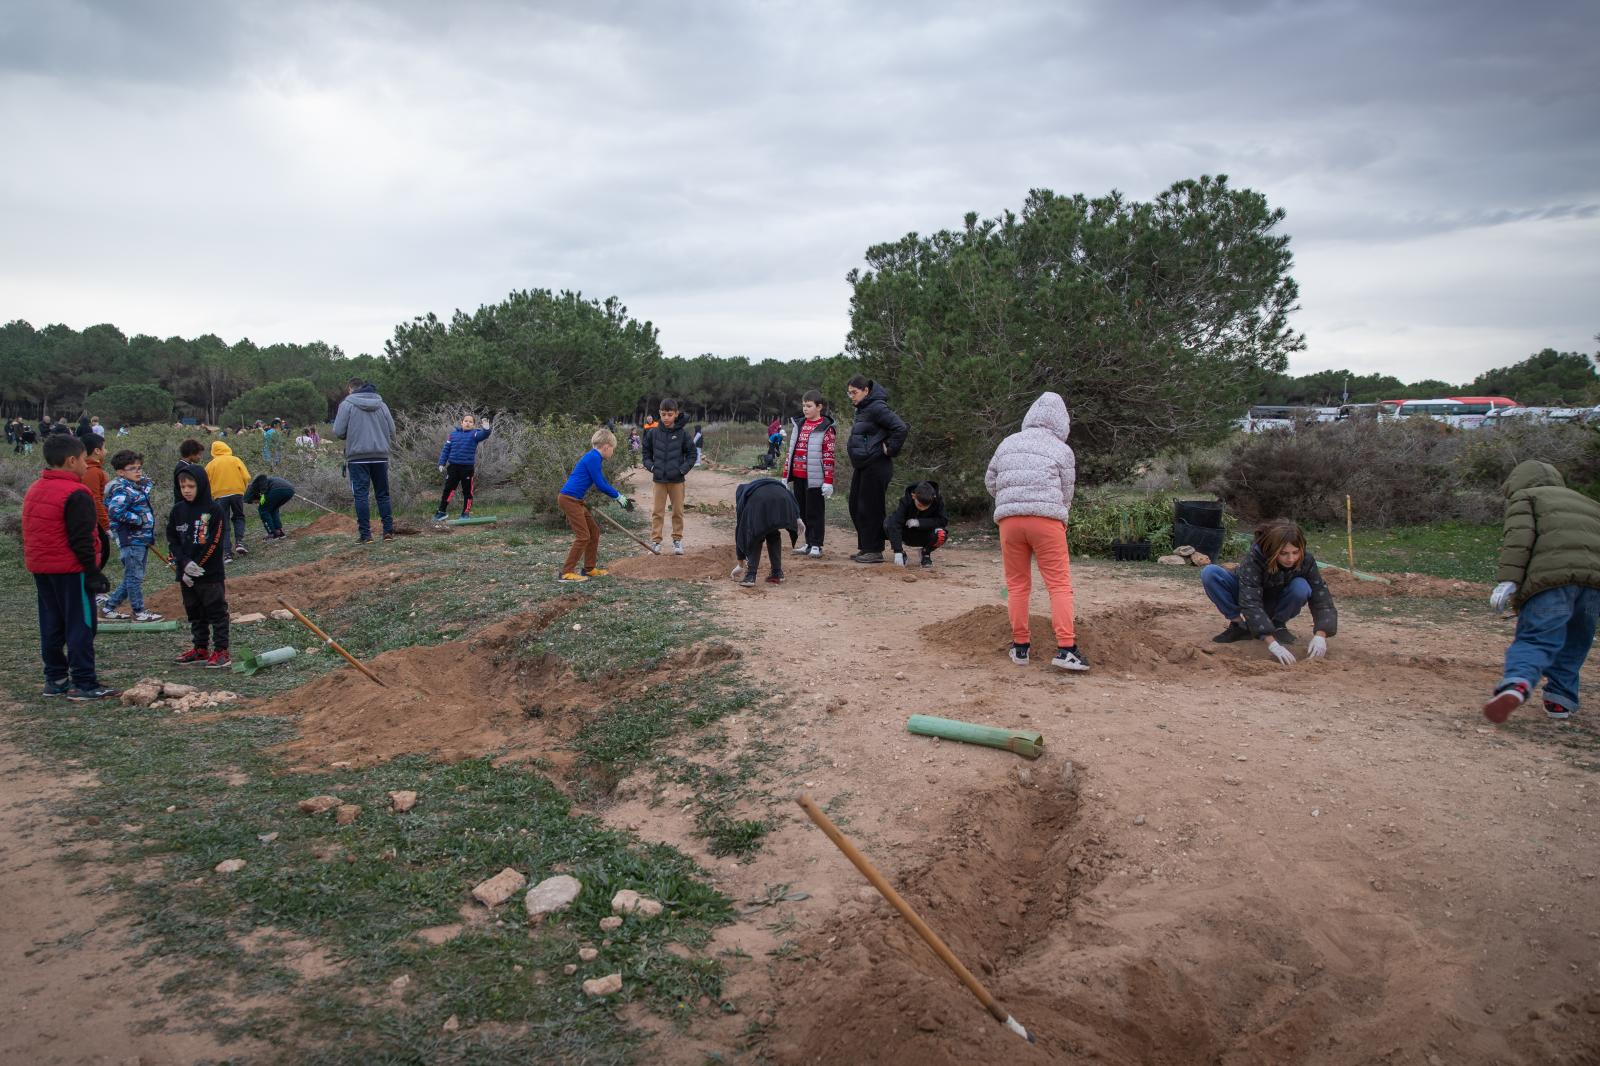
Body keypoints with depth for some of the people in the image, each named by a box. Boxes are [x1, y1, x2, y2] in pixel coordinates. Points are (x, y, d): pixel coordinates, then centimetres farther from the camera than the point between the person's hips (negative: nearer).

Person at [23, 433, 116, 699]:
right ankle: (84, 684, -4)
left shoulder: (33, 490, 13)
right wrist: (93, 572, -15)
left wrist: (37, 564, 23)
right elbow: (81, 540, -19)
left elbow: (31, 533, 18)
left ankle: (55, 679, 20)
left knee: (51, 627, 14)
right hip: (70, 570, -9)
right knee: (80, 626, -4)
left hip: (41, 569, 9)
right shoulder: (75, 494, -16)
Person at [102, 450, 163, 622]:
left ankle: (108, 606, 26)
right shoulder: (122, 490, -15)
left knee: (133, 577, 16)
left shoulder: (139, 486, 12)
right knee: (135, 577, 0)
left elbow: (148, 482, 37)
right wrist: (138, 519, -20)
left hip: (142, 539, 10)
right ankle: (139, 612, 8)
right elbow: (115, 511, -29)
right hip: (130, 539, -9)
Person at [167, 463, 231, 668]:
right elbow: (172, 540, 5)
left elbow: (214, 543, -12)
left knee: (217, 612, 0)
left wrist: (196, 566, -14)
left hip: (211, 574, -6)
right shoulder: (177, 511, 6)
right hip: (186, 574, 6)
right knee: (194, 613, 14)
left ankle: (221, 650, 4)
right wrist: (184, 563, -11)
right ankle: (201, 649, 24)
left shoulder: (215, 510, -9)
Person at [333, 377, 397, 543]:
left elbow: (338, 432, -5)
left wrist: (350, 437, 15)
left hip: (358, 456, -3)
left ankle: (365, 534, -3)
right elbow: (392, 432, 8)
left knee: (361, 495, 0)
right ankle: (388, 531, 9)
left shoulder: (347, 403, -1)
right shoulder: (381, 404, 9)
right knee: (383, 494, 11)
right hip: (381, 456, 3)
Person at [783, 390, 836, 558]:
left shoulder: (826, 428, -7)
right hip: (798, 477, 6)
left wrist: (828, 481, -14)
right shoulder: (798, 424, 12)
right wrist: (785, 475, 14)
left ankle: (816, 545, 8)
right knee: (802, 511, 11)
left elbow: (828, 456, -10)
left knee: (815, 512, 0)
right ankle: (809, 543, 21)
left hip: (815, 478, -6)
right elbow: (791, 450, 16)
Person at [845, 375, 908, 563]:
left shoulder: (877, 408, -16)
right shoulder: (862, 410, 14)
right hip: (862, 466, 10)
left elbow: (901, 429, -24)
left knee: (870, 509, -5)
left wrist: (890, 450, -16)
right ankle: (865, 548, 22)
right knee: (856, 507, 13)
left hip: (876, 467, -10)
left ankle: (874, 551, 3)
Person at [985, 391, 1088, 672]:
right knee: (1059, 584, -1)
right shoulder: (1061, 450, 5)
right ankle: (1065, 648, -8)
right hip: (1046, 518, -3)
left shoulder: (1009, 443, 16)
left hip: (1009, 519, 4)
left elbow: (990, 481, 21)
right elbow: (1066, 494, 8)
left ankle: (1020, 646, 14)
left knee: (1017, 585, 11)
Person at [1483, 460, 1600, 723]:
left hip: (1551, 573, -4)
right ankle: (1561, 699, 20)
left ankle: (1516, 684, -35)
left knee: (1535, 639, -8)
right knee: (1575, 640, 24)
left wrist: (1508, 579, -8)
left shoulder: (1524, 496, 22)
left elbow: (1519, 535, 1)